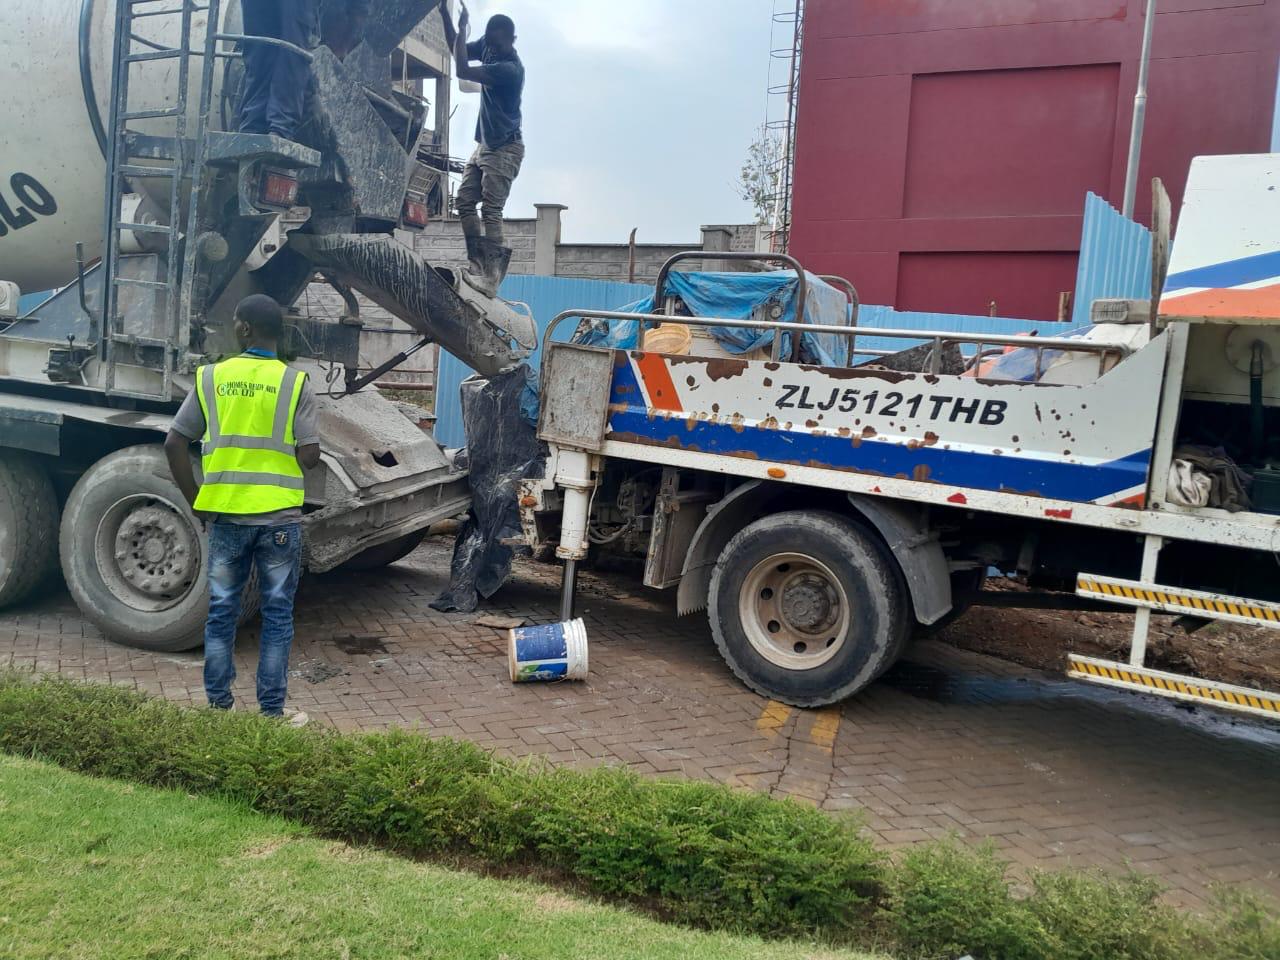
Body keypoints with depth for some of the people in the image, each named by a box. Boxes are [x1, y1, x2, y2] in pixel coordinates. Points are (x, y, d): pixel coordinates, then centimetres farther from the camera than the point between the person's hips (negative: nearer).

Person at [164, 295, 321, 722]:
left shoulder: (211, 378, 2)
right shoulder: (295, 383, -6)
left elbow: (174, 444, 1)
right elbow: (309, 456, -11)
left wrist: (195, 500, 9)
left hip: (226, 514, 2)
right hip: (280, 517, -2)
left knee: (221, 611, 14)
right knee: (277, 615, 8)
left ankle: (218, 704, 22)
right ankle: (272, 709, 13)